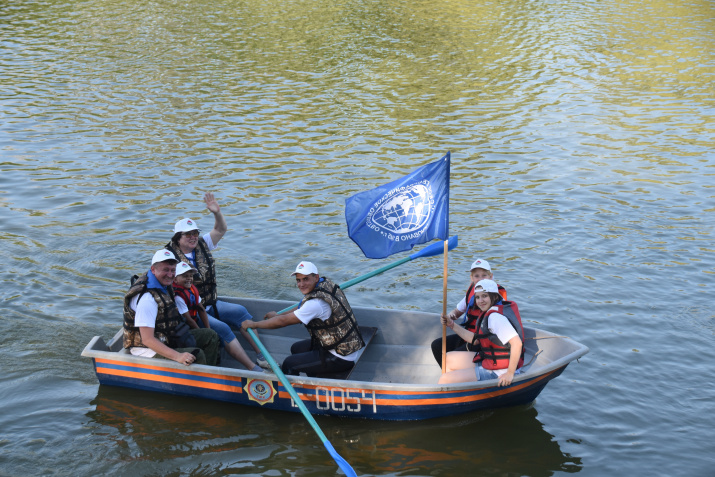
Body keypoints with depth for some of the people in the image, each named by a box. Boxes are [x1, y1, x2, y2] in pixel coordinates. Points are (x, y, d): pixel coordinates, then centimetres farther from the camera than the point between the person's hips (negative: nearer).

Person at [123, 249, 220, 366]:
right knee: (196, 355, -26)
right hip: (147, 350, -11)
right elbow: (147, 340, -31)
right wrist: (177, 357, -37)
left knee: (211, 336, 10)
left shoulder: (164, 286, 5)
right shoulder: (147, 298, -27)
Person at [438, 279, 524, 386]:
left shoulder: (495, 316, -24)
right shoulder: (488, 314, 9)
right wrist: (452, 325, 14)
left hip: (497, 373, -11)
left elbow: (517, 343, -32)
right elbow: (475, 340, 17)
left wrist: (510, 373, -30)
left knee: (444, 380, -10)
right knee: (449, 358, 24)